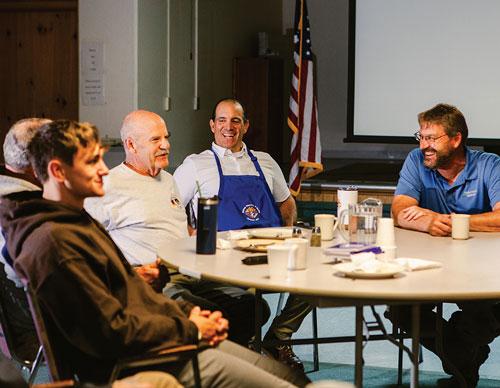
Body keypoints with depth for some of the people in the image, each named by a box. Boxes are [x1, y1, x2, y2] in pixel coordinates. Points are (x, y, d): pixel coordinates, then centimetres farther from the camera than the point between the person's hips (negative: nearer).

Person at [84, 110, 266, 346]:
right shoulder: (108, 187, -1)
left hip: (190, 276, 8)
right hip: (153, 283, -7)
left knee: (251, 305, -15)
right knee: (209, 314, -32)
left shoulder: (167, 180, 25)